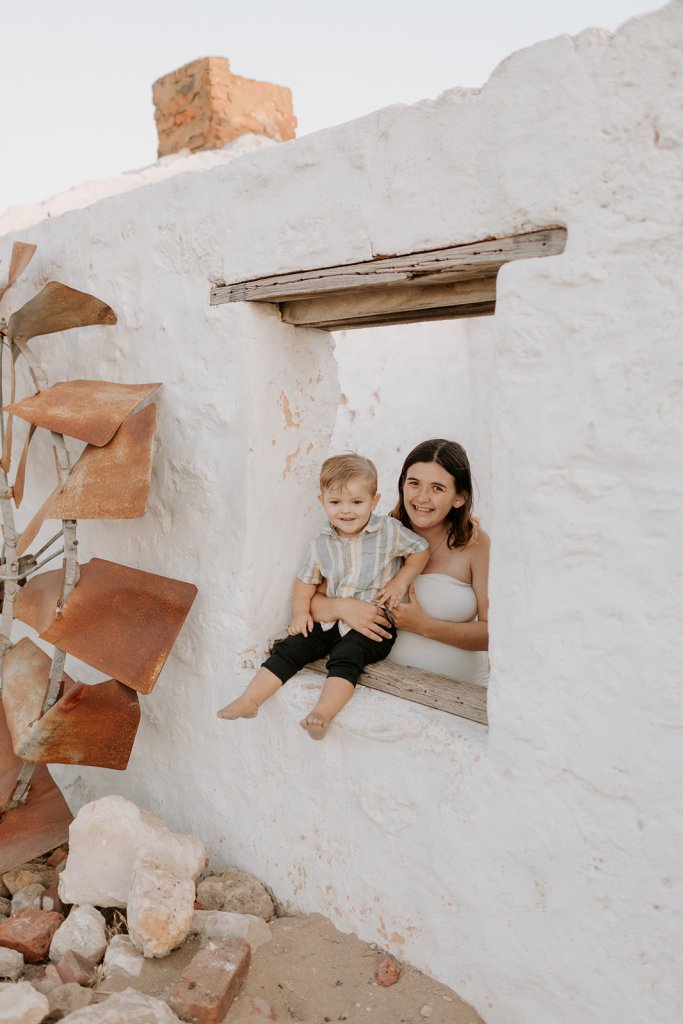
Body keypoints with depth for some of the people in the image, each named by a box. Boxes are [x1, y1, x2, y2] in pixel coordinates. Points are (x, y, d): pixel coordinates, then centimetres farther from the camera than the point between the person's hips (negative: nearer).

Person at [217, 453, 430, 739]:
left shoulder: (389, 531, -6)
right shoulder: (321, 543, 4)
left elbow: (421, 550, 6)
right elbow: (307, 580, 15)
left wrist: (401, 581, -6)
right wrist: (301, 611, 1)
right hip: (330, 618, 4)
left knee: (346, 656, -29)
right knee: (291, 647, -11)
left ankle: (322, 714, -39)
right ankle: (250, 700, -12)